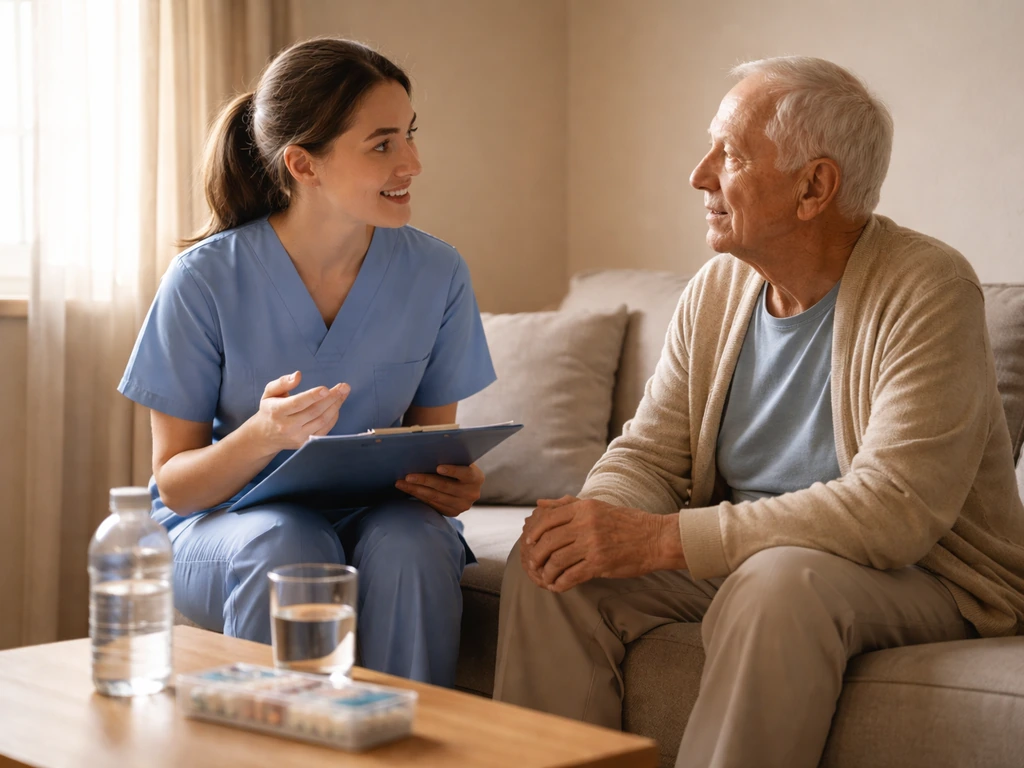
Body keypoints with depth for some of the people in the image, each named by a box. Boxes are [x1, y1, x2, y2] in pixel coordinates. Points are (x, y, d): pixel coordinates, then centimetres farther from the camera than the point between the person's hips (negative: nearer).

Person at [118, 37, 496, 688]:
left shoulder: (437, 273, -4)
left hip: (376, 515, 2)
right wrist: (263, 434, -29)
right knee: (286, 549, -33)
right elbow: (174, 483, -8)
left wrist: (452, 483, -19)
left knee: (412, 544, -30)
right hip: (226, 521, -2)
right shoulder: (206, 280, -12)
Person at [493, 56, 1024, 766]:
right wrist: (597, 519, -21)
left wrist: (661, 539, -31)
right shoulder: (716, 290, 3)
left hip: (929, 577, -6)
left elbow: (894, 507, -29)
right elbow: (648, 453, 6)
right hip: (742, 556, 6)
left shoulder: (927, 288, -18)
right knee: (549, 562, -11)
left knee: (778, 580, -37)